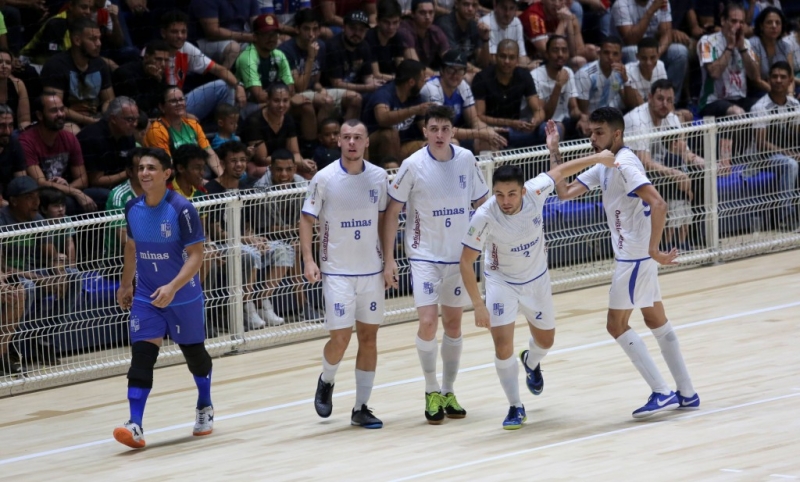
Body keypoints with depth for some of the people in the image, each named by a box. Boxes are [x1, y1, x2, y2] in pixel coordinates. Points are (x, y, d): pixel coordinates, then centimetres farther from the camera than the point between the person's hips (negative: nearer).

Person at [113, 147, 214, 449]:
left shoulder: (181, 209, -18)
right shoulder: (132, 209, -1)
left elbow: (196, 255, -19)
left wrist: (173, 287, -31)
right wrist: (125, 285, 21)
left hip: (184, 298, -3)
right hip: (146, 298, 3)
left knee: (194, 353, 14)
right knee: (141, 355, -12)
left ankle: (204, 407, 41)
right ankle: (135, 426, -20)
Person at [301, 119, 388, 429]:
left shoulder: (379, 177, 1)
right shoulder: (324, 178, -8)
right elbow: (307, 219, -2)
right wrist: (308, 260, -13)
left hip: (371, 271, 3)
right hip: (337, 272, -3)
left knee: (368, 337, 4)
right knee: (340, 338, -8)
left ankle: (361, 408, 12)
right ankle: (326, 381, 24)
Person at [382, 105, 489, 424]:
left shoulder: (466, 159, -3)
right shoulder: (413, 165, -11)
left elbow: (481, 202, 10)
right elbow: (391, 212, -5)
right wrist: (388, 259, -9)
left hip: (460, 254, 3)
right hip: (425, 255, -3)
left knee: (453, 324, 10)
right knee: (428, 323, -13)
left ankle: (448, 392, 22)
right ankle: (432, 392, 5)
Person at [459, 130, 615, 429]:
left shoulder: (535, 191, -27)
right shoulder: (484, 217, -33)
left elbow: (559, 171, -6)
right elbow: (466, 261, -26)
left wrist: (598, 158, -3)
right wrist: (478, 305, -29)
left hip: (537, 279, 3)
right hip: (501, 281, -3)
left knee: (546, 340, 19)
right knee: (503, 345, -17)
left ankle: (531, 363, 56)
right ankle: (516, 408, 2)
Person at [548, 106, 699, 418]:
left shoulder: (624, 164, -19)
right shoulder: (604, 165, 10)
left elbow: (658, 204, -29)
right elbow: (565, 192, 10)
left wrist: (654, 249, -32)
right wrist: (554, 153, 4)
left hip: (635, 256, -10)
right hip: (633, 255, 10)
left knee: (617, 325, -3)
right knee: (656, 320, 13)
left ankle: (662, 393, -4)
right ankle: (686, 394, 17)